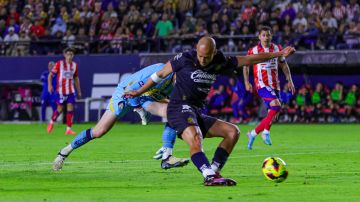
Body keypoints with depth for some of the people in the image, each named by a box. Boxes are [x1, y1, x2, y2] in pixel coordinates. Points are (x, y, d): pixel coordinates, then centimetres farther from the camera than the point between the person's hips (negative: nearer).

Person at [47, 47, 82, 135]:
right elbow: (50, 75, -1)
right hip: (60, 90, -3)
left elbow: (76, 78, 18)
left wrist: (79, 91, 18)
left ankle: (68, 129, -2)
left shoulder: (75, 65, 7)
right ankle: (51, 122, 27)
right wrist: (49, 85, -16)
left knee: (70, 108, -6)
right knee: (60, 109, 0)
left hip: (70, 91, 3)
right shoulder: (59, 64, -5)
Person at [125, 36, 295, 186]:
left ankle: (213, 171, -12)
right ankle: (210, 176, -50)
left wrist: (279, 54, 10)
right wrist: (139, 92, 14)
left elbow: (249, 60, 10)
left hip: (197, 113, 7)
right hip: (179, 108, -7)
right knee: (195, 139, -34)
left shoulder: (219, 63, 5)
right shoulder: (185, 59, -7)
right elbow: (161, 74, 6)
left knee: (233, 131, -3)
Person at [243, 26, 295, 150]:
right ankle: (266, 132, -16)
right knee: (276, 105, -27)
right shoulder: (253, 51, -1)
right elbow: (246, 66, 10)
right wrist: (247, 82, 0)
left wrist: (289, 80, 6)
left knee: (272, 114, 1)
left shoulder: (277, 49, 7)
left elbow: (283, 65, 16)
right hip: (262, 85, -5)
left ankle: (253, 133, 17)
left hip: (275, 85, 5)